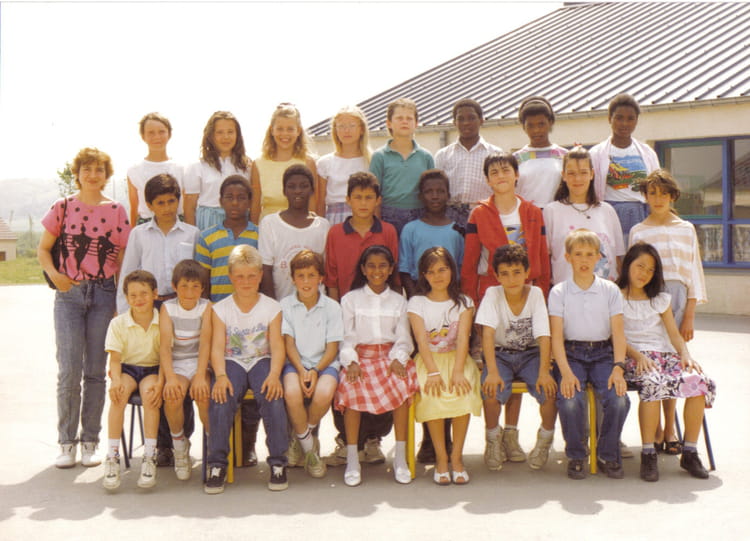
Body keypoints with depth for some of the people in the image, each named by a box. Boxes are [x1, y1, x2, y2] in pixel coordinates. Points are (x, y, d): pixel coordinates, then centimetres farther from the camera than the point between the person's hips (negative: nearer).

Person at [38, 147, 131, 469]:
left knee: (96, 371, 4)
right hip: (69, 294, 0)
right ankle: (67, 442, 7)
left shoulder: (116, 211, 5)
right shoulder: (63, 207, 4)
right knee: (69, 370, -5)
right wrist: (54, 274, -10)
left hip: (104, 294, 1)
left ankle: (90, 441, 14)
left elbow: (122, 260, 6)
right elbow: (43, 249, 9)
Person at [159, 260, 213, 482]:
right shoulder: (167, 308, 1)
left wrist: (200, 376, -26)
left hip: (200, 363, 0)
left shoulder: (206, 307, 0)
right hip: (176, 364, 1)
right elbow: (165, 345, -10)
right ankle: (180, 447, -4)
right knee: (173, 395, -31)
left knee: (204, 394, -31)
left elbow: (205, 342, -11)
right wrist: (170, 377, -26)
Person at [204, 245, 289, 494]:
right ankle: (217, 464, -20)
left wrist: (274, 374, -22)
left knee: (273, 397, -30)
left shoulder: (271, 307, 6)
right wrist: (220, 376, -23)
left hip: (262, 361, 0)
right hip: (232, 362, 0)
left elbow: (277, 345, -3)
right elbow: (217, 347, -4)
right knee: (220, 400, -30)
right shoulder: (221, 309, 6)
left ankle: (278, 463, -19)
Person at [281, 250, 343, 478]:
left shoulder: (332, 307, 4)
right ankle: (309, 448, -9)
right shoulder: (285, 305, 6)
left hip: (324, 363, 0)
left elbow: (332, 347, 1)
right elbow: (289, 343, 0)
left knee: (324, 394, -33)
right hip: (294, 363, 0)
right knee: (292, 393, -34)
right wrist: (301, 370, -17)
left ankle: (301, 438, 0)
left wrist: (315, 370, -16)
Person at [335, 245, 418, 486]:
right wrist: (351, 362, -14)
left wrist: (398, 360, -12)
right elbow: (346, 337, 3)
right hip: (360, 356, -1)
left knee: (402, 385, -32)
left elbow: (403, 338, 8)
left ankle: (400, 457, -24)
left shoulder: (398, 302, 16)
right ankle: (352, 460, -25)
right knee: (352, 388, -33)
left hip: (390, 355, 1)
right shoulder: (350, 299, 12)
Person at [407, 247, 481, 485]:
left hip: (456, 358, 1)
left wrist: (458, 371, -22)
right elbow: (422, 340, -6)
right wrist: (433, 372, -22)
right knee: (432, 394, -32)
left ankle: (457, 456, -18)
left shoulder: (463, 302, 10)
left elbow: (463, 338, -6)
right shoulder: (417, 303, 7)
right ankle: (440, 458, -19)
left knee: (463, 391, -31)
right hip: (429, 360, -1)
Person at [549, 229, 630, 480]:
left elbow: (618, 333, 1)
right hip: (571, 354, -1)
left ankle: (608, 455, 2)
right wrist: (566, 372, -19)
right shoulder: (559, 292, 1)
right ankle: (575, 456, -2)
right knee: (570, 401, -29)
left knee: (619, 400, -25)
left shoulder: (610, 290, 6)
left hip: (603, 354, 2)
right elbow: (556, 336, -5)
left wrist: (618, 367, -14)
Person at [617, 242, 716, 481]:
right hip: (634, 358, -4)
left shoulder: (660, 299, 24)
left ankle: (690, 452, -20)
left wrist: (685, 355, -6)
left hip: (666, 354, 5)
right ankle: (648, 454, -32)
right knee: (653, 383, -38)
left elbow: (674, 334, 14)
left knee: (698, 381, -27)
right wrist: (638, 355, -18)